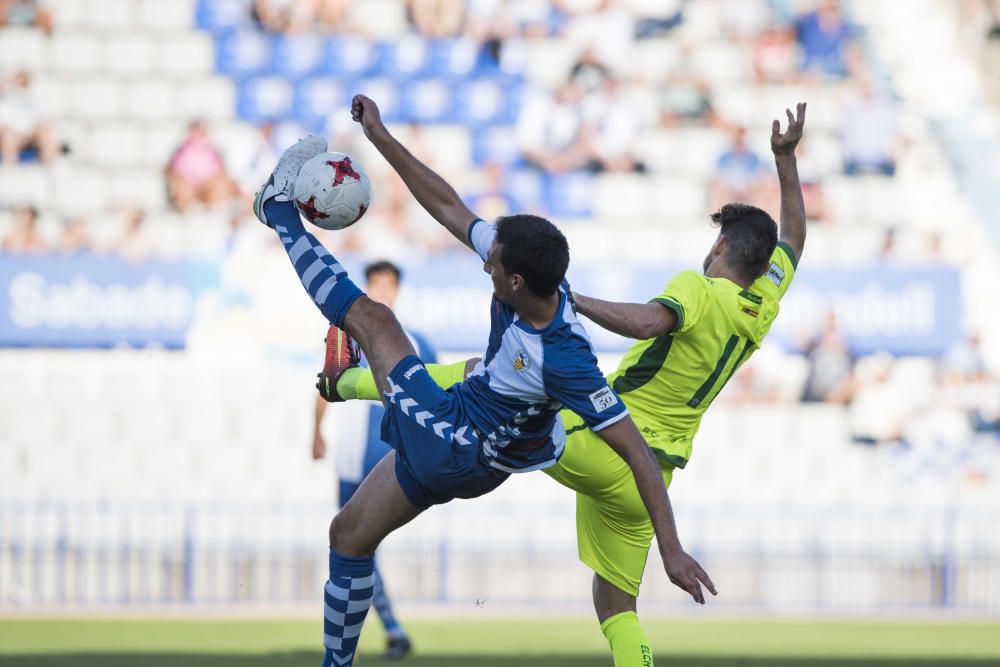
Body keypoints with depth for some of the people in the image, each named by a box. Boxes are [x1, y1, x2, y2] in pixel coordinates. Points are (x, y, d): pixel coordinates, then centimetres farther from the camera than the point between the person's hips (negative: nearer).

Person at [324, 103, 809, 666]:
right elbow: (794, 239, 26)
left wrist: (569, 298, -26)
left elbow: (643, 323, -37)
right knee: (617, 608, 13)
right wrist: (787, 159, 28)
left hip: (593, 443, -6)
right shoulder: (763, 305, 7)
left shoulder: (699, 291, -14)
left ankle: (350, 382, 19)